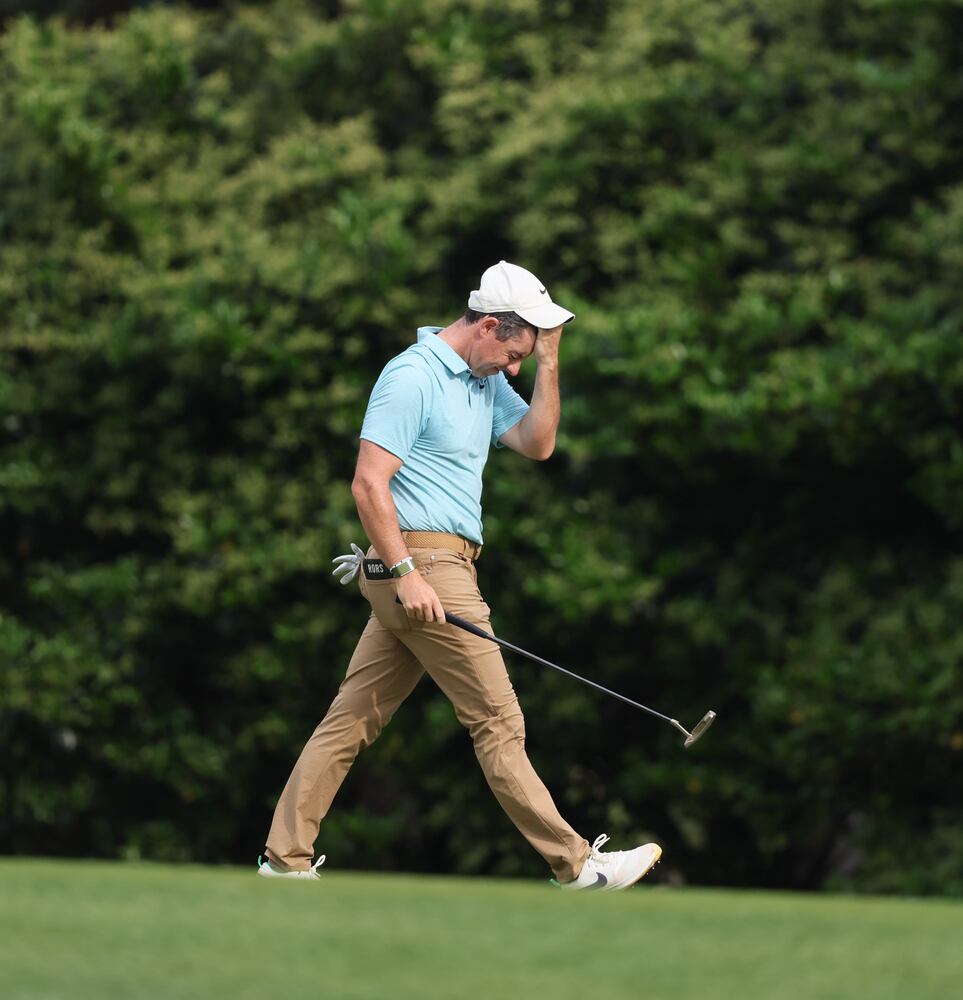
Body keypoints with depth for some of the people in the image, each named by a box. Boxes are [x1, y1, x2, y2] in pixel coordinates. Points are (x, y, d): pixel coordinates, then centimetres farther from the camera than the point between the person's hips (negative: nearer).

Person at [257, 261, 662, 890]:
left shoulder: (485, 381, 16)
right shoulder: (413, 377, -13)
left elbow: (537, 443, 10)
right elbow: (369, 483, -18)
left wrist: (549, 360, 2)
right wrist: (407, 574, -21)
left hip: (417, 576, 9)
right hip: (422, 563, -9)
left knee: (353, 717, 8)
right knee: (498, 720, -6)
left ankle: (286, 859, 9)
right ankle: (575, 864, -3)